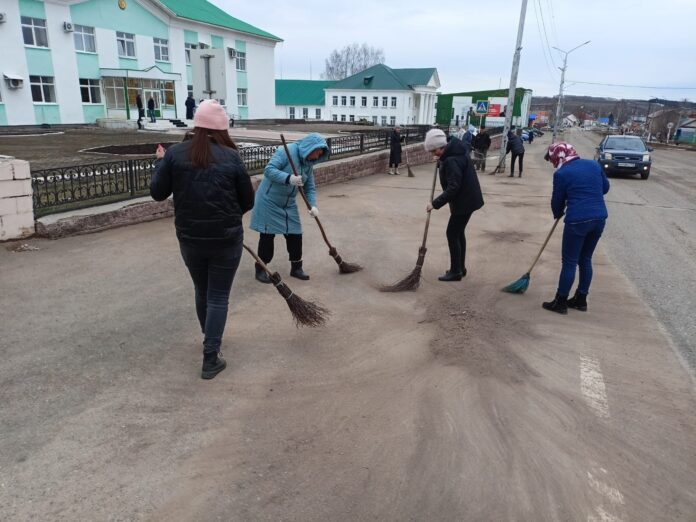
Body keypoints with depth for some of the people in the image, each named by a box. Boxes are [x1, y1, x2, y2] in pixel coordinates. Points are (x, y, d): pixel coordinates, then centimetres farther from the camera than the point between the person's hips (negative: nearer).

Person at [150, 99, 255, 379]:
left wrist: (160, 162, 17)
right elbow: (248, 201, -2)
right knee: (218, 296, 6)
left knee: (201, 291, 22)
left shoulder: (175, 153, -4)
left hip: (189, 238, 3)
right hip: (226, 239, -2)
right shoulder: (231, 157, -7)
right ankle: (210, 358, 5)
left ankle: (210, 340, 43)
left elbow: (157, 193, 1)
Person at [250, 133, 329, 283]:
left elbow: (310, 188, 3)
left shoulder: (308, 164, 3)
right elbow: (269, 170, -28)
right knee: (267, 235, -1)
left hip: (288, 204, 7)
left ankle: (296, 268, 22)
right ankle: (260, 269, 14)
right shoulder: (287, 151, -20)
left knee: (295, 235, 6)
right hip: (269, 200, -7)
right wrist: (288, 178, -41)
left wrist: (313, 205, -14)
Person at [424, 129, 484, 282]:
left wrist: (435, 203, -29)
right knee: (459, 233, 16)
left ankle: (456, 271, 6)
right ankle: (460, 268, 25)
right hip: (467, 198, 10)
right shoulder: (455, 150, 5)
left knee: (452, 234, -3)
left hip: (464, 201, -10)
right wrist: (442, 162, 10)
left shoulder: (451, 160, -26)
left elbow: (453, 188, -30)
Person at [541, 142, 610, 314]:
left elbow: (557, 200, 4)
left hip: (578, 220, -6)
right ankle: (581, 299, 27)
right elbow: (605, 187, 22)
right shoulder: (594, 165, 11)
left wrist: (557, 214, 23)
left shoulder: (561, 173, -6)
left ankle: (560, 302, 10)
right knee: (585, 259, 18)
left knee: (569, 262, 3)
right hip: (599, 218, 7)